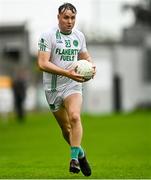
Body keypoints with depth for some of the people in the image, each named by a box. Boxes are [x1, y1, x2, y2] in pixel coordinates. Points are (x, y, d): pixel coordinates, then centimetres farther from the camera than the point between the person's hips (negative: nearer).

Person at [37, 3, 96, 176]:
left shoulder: (79, 35, 6)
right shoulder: (48, 36, -11)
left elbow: (85, 56, 24)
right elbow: (42, 64, -20)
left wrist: (91, 66, 0)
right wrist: (67, 73, -28)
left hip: (73, 85, 2)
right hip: (53, 87, -2)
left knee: (74, 117, -25)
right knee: (65, 128, 9)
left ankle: (74, 159, -23)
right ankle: (80, 154, 33)